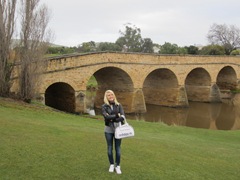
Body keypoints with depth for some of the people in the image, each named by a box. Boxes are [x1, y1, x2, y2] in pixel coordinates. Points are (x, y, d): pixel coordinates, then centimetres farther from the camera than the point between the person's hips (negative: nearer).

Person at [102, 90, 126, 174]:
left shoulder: (118, 105, 2)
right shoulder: (104, 106, -1)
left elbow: (123, 116, -11)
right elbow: (106, 116, -17)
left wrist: (112, 119, -20)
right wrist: (116, 115, -15)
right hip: (108, 129, 0)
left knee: (118, 148, 4)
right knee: (110, 148, 8)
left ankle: (117, 166, 16)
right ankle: (111, 165, 25)